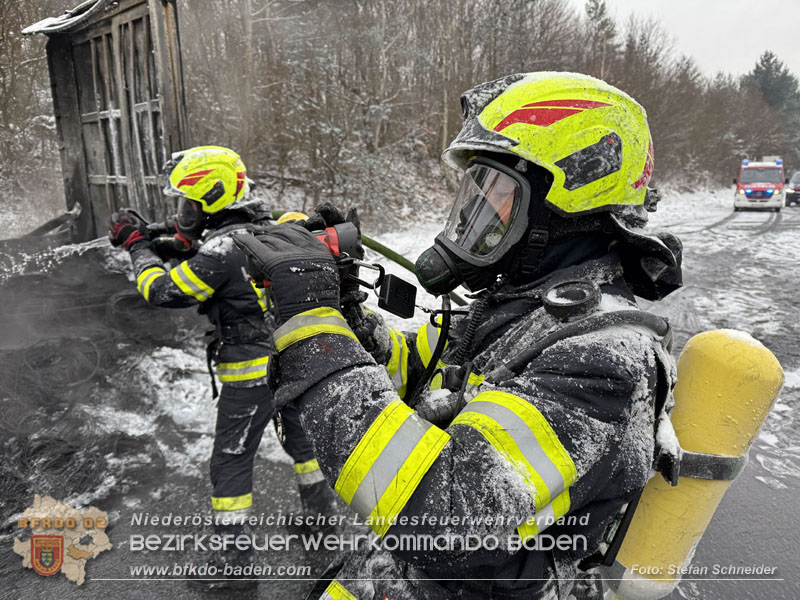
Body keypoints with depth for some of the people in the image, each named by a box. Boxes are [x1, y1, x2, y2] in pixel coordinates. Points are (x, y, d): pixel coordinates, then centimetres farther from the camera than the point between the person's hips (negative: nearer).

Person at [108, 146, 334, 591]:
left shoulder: (222, 250, -21)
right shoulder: (269, 228, 4)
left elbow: (163, 292, -17)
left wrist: (138, 245, -2)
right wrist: (188, 238, 9)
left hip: (251, 371, -8)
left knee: (232, 458, 6)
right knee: (298, 431, 26)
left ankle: (234, 555, 17)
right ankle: (320, 504, 46)